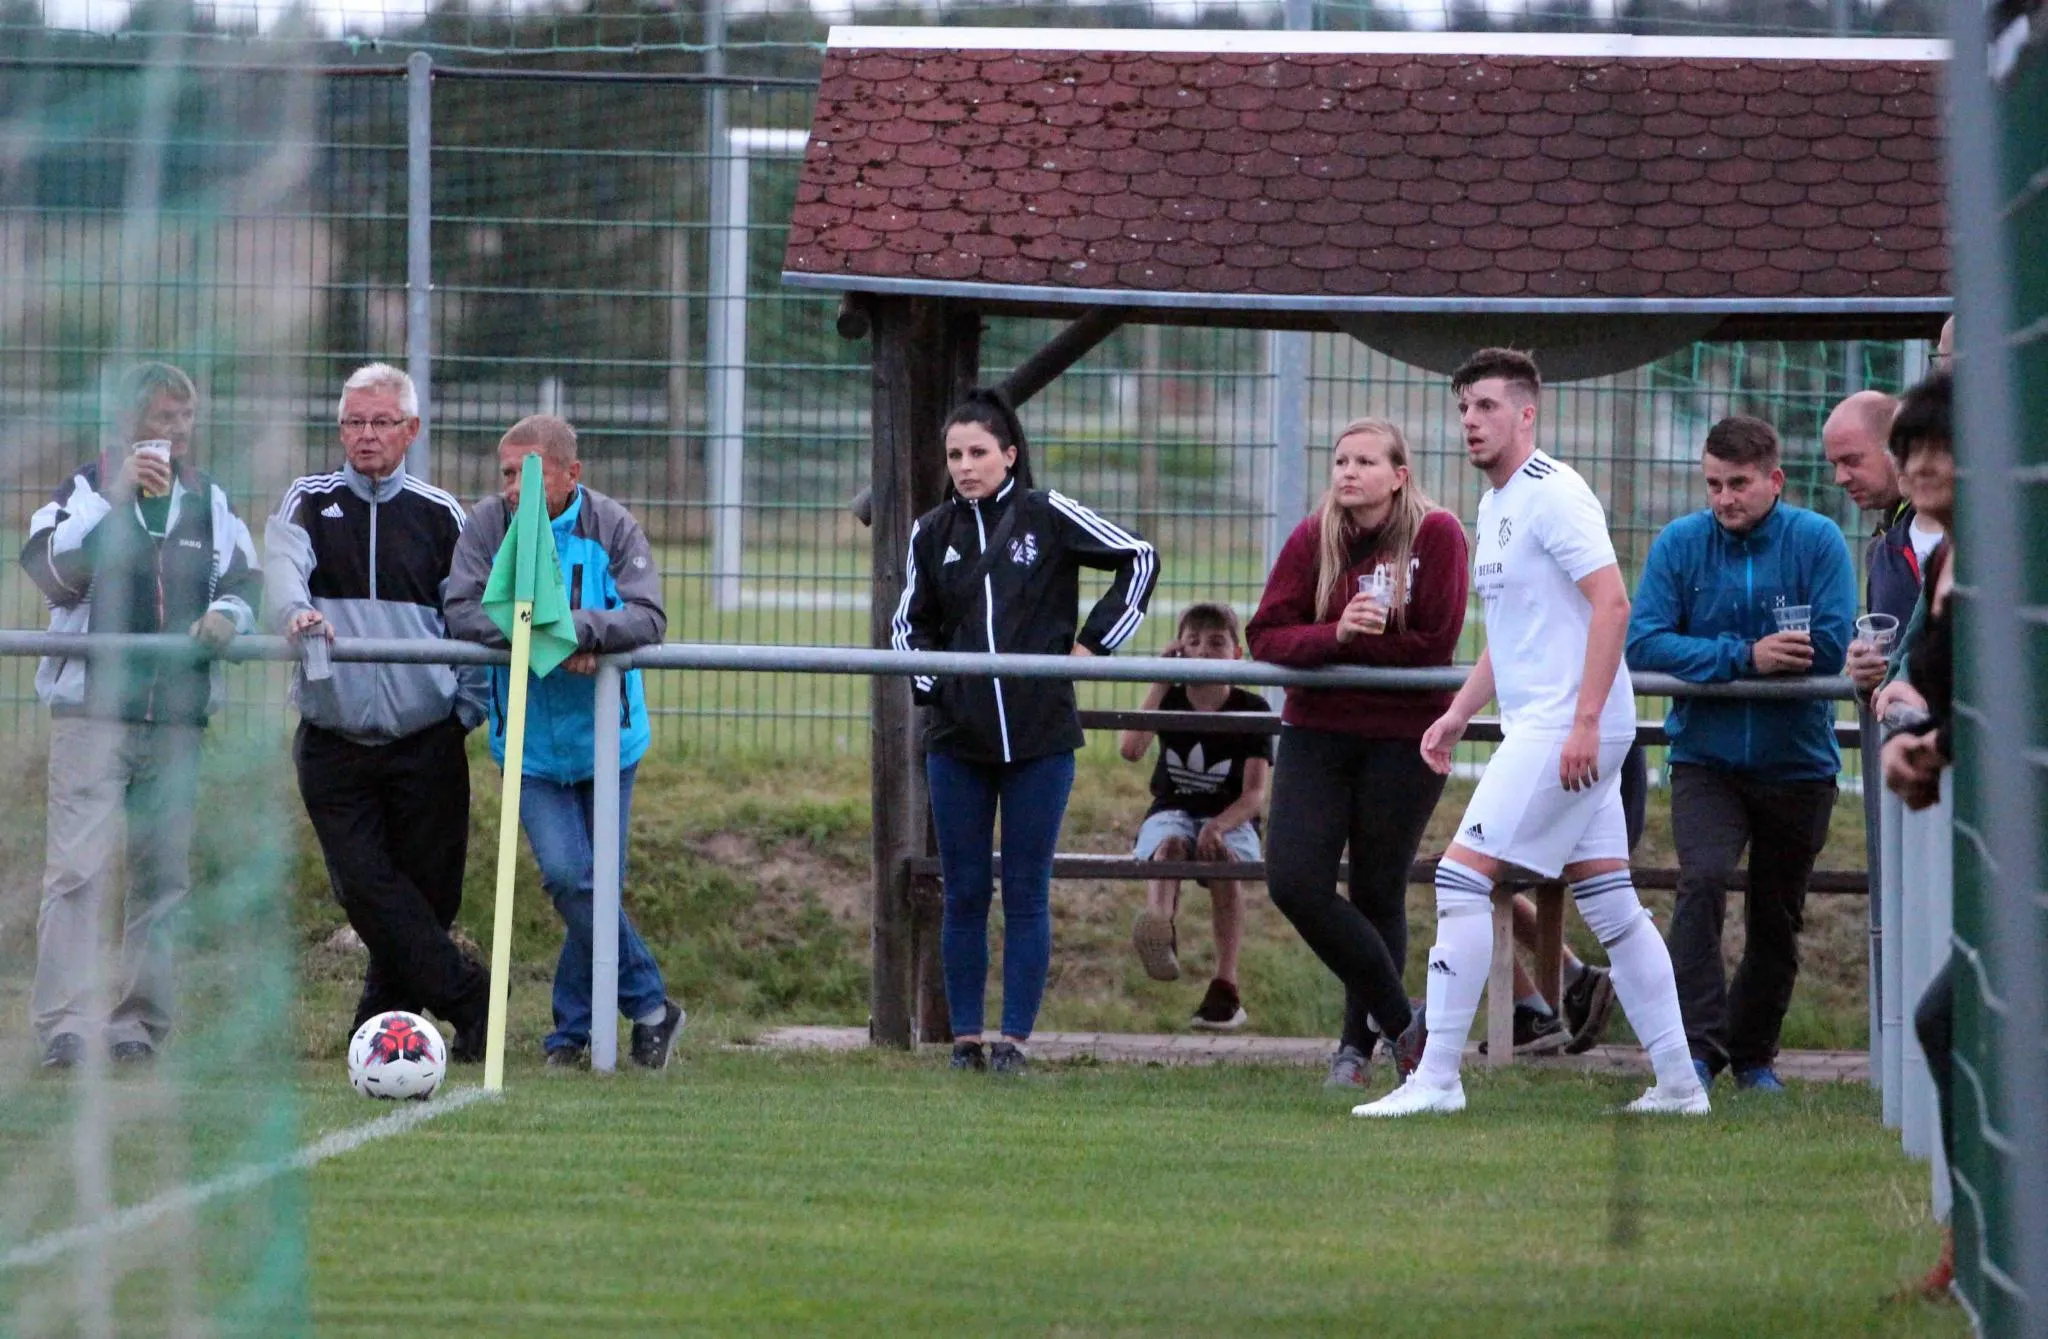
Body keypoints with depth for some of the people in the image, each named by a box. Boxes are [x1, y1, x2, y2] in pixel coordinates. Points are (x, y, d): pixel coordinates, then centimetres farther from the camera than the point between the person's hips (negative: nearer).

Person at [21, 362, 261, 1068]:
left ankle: (138, 1023, 11)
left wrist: (226, 613, -10)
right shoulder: (84, 489, 4)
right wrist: (117, 495, -19)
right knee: (78, 869, -14)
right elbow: (49, 568, -12)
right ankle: (64, 1026, -16)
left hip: (177, 715, 4)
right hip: (91, 710, -4)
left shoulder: (211, 501, 16)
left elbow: (245, 581, 13)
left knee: (162, 876, 5)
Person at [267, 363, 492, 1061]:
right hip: (333, 742, 0)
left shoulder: (441, 516, 9)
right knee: (366, 886, -10)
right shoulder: (309, 503, 7)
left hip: (426, 742, 0)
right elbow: (282, 565, -13)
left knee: (426, 892, -1)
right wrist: (294, 612, -35)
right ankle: (467, 996, -1)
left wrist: (469, 708, -1)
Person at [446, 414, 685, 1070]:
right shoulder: (488, 523, -5)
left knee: (595, 886, 3)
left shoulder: (611, 526, -7)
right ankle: (650, 1007, 1)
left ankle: (573, 1030, 20)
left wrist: (579, 628, -33)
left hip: (603, 736, 0)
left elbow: (647, 618, -17)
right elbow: (461, 611, -13)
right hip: (530, 741, 0)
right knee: (568, 876, -14)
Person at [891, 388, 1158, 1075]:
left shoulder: (1047, 515, -2)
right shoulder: (932, 533, 7)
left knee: (1026, 895, 1)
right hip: (957, 736, 3)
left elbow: (1139, 559, 5)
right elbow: (908, 624, 21)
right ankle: (966, 1038, 11)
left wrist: (1092, 644, 0)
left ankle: (1015, 1039, 5)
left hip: (1040, 735, -3)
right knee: (964, 894, 5)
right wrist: (928, 682, 3)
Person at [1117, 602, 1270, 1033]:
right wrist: (1160, 685, -12)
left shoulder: (1251, 710, -1)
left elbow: (1255, 793, -10)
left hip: (1230, 817, -1)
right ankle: (1159, 932, -66)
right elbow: (1130, 750, -15)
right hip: (1172, 812, 1)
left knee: (1225, 858, -35)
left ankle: (1225, 986, -35)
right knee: (1169, 844, -35)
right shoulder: (1171, 701, 5)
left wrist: (1220, 825, -30)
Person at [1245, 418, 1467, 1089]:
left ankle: (1359, 1043, 22)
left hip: (1405, 739, -3)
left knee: (1377, 894, 5)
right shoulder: (1312, 539, 1)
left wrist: (1353, 645, -12)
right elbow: (1267, 637, -6)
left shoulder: (1436, 535, -9)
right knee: (1294, 881, -10)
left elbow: (1433, 645, -14)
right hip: (1316, 732, 3)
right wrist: (1334, 636, -24)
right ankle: (1399, 1019, 3)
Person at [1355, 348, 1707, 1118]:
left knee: (1462, 876, -11)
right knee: (1609, 903, 9)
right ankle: (1678, 1081, 11)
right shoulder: (1495, 505, 18)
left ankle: (1436, 1075, -9)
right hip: (1540, 727, 10)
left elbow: (1612, 602, -19)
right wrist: (1457, 715, 22)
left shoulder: (1553, 494, -12)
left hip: (1569, 726, -10)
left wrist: (1584, 720, -24)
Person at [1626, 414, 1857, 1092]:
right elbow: (1642, 642, -13)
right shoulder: (1681, 543, -4)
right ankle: (1697, 1046, -23)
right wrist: (1745, 658, -23)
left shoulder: (1817, 541, -6)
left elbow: (1830, 648, -16)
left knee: (1778, 919, 11)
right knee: (1703, 883, -23)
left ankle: (1754, 1054, 27)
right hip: (1705, 757, -1)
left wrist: (1712, 662, -12)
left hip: (1796, 761, 1)